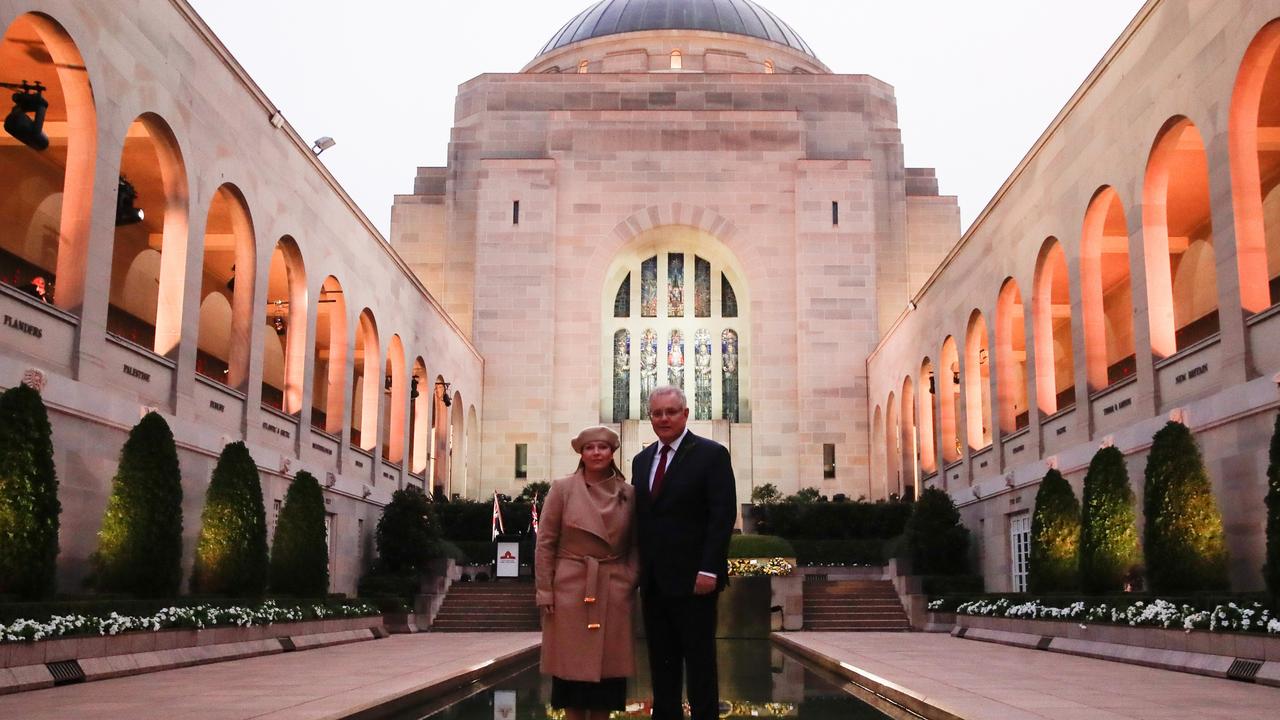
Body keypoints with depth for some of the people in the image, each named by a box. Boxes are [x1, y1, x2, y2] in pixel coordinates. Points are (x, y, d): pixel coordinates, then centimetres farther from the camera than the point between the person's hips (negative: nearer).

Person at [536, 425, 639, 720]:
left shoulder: (628, 494, 5)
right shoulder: (562, 489, -1)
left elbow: (635, 546, 10)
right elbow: (545, 544, -1)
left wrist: (629, 586, -1)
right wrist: (545, 594, -6)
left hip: (613, 594, 2)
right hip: (571, 591, -2)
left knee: (608, 666, 4)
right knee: (572, 668, 1)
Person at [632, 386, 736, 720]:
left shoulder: (711, 454, -4)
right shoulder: (642, 460, 15)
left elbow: (723, 515, -11)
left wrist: (708, 570, -17)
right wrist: (639, 568, 9)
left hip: (692, 578, -6)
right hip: (653, 580, 6)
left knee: (699, 660, 1)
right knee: (661, 660, 9)